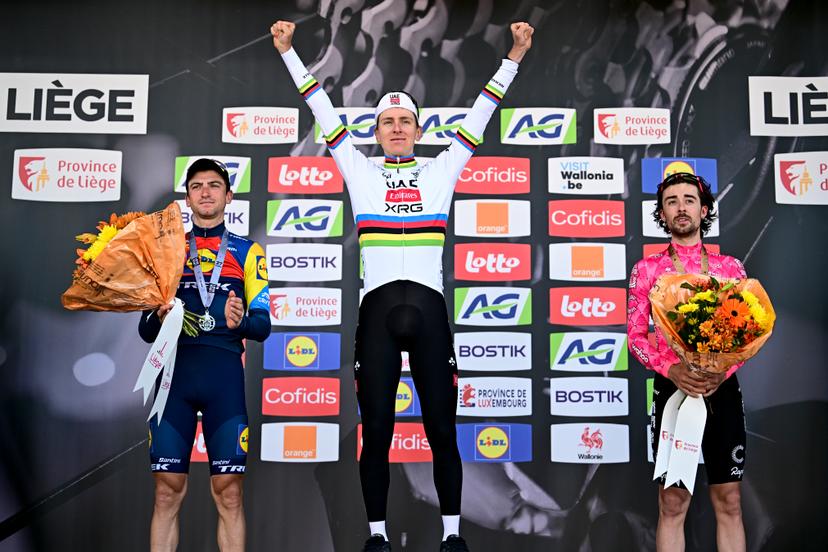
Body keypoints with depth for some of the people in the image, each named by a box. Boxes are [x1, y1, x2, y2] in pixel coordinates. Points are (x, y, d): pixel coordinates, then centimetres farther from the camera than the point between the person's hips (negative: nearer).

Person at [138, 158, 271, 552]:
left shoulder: (247, 252, 13)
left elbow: (263, 325, 5)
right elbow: (146, 330, 15)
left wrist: (241, 321, -17)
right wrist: (159, 317, -8)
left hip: (224, 371, -1)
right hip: (174, 369, 2)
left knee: (228, 490, -4)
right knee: (167, 490, 0)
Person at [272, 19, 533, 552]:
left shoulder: (441, 170, 14)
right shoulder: (360, 171, 14)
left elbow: (479, 115, 15)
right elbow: (324, 112, 14)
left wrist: (514, 56, 14)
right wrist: (288, 52, 15)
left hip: (429, 309, 0)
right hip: (377, 310, 0)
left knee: (442, 429, 4)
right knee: (377, 432, 4)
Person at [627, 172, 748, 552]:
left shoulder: (730, 267, 7)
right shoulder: (646, 269, 3)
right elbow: (636, 335, 0)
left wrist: (722, 371, -14)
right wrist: (672, 370, -18)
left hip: (723, 389, 2)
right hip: (673, 387, -1)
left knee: (729, 502, 7)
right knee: (673, 502, 4)